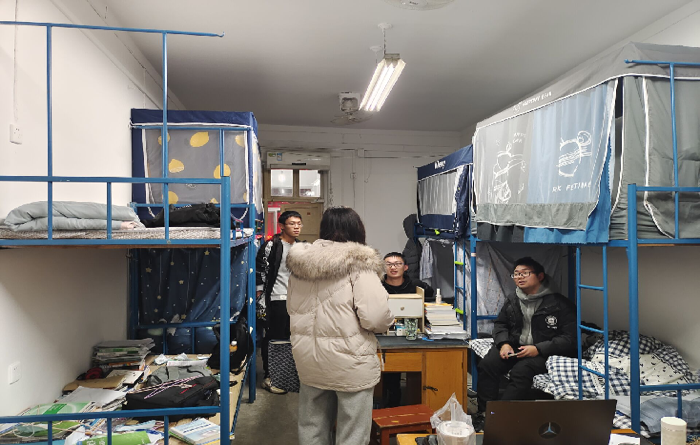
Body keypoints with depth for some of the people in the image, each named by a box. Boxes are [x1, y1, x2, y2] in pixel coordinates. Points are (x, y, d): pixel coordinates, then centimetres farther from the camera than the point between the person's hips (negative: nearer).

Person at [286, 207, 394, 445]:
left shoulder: (299, 265, 1)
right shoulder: (359, 266, -16)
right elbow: (375, 318, -21)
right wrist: (388, 320, 0)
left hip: (309, 361, 6)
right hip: (348, 364, -5)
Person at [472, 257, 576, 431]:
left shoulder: (559, 304, -6)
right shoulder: (512, 300, 11)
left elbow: (569, 338, -9)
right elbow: (500, 324, 21)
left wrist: (538, 349, -19)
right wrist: (503, 343, -1)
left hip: (542, 353, -4)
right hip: (513, 347, 5)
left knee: (521, 371, -34)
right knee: (487, 365, -23)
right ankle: (484, 413, -22)